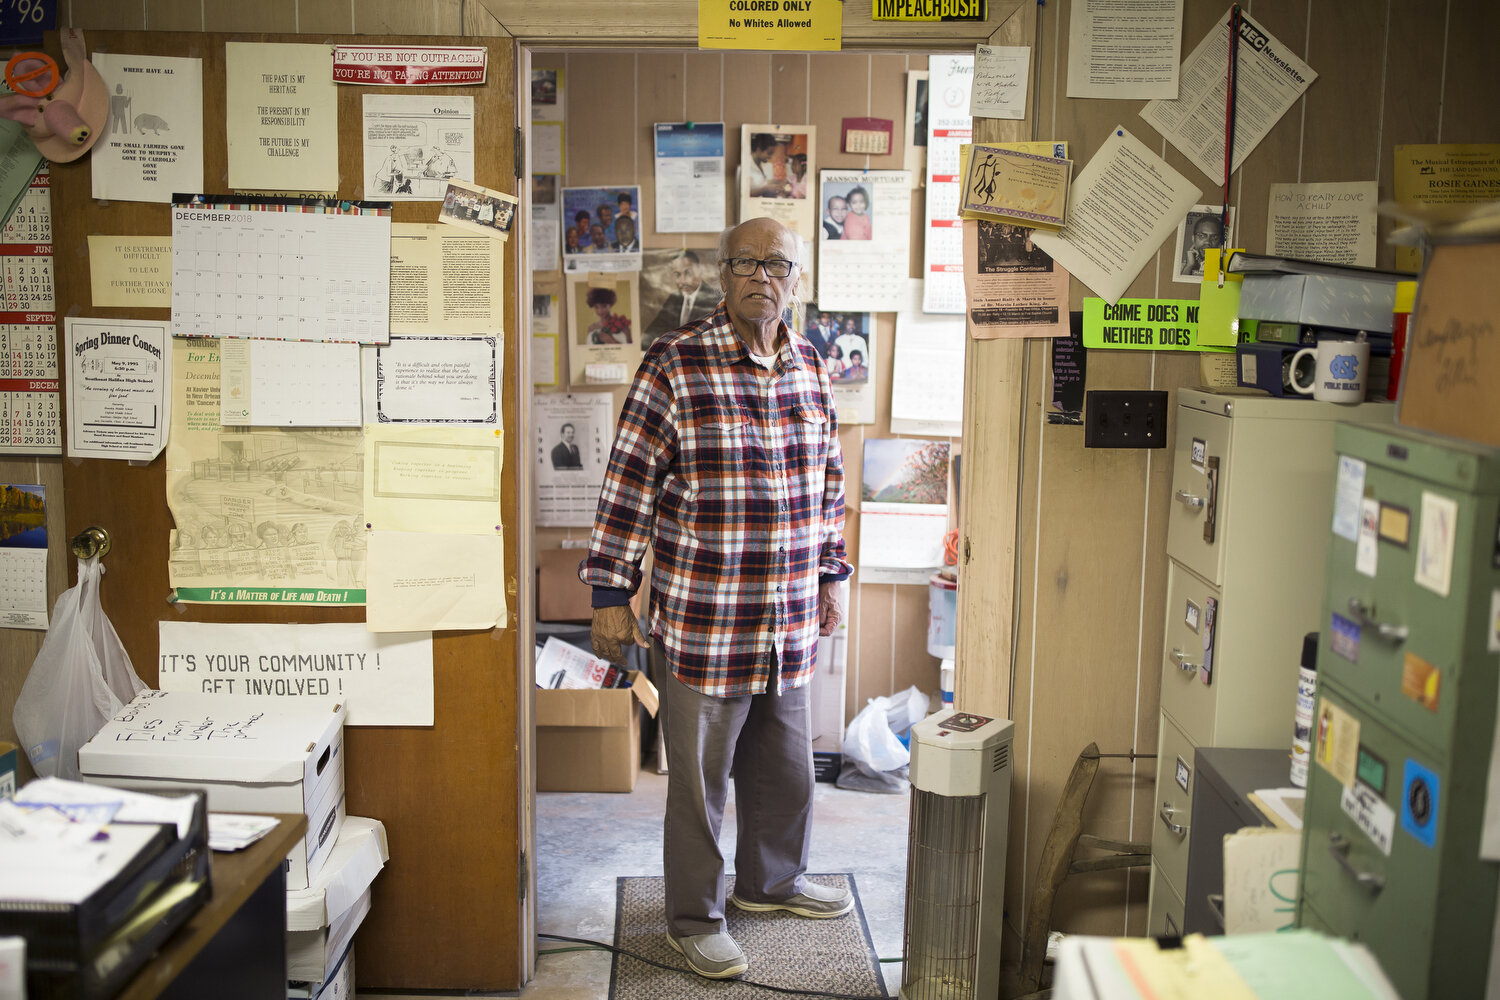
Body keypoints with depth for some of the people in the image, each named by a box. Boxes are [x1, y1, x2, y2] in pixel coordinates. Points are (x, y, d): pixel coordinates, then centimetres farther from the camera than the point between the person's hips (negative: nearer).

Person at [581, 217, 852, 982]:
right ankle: (694, 918, 26)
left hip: (789, 626, 6)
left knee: (786, 767, 20)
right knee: (699, 780, 7)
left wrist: (830, 577, 18)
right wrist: (611, 594, -10)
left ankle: (772, 880, 42)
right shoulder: (674, 366, -10)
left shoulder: (809, 369, 7)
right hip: (702, 624, -5)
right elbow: (630, 484, -9)